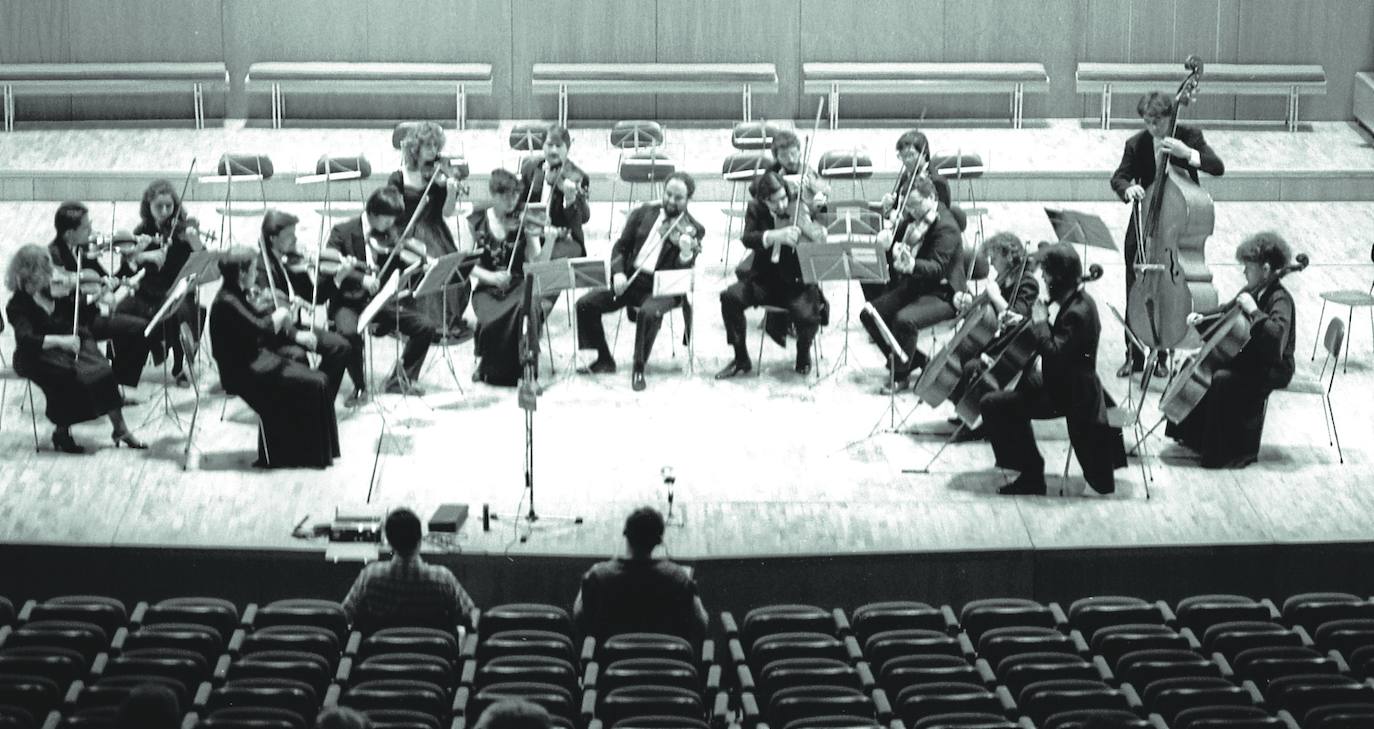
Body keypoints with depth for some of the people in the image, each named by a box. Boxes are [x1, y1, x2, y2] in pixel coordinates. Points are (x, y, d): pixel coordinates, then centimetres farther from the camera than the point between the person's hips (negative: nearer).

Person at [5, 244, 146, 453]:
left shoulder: (53, 291, 2)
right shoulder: (18, 306, -15)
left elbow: (85, 318, 9)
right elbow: (25, 339, -31)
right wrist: (60, 340, -44)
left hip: (67, 347, 5)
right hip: (37, 356, -5)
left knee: (102, 371, -19)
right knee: (67, 375, -32)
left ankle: (120, 430, -12)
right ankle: (61, 433, -11)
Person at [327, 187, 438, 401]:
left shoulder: (391, 234, 8)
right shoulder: (342, 232, -7)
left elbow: (402, 265, 7)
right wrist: (362, 279, -32)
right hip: (350, 301, -5)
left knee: (426, 325, -13)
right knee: (350, 332, -37)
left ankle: (401, 378, 8)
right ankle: (359, 387, -13)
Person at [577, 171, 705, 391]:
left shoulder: (693, 230, -2)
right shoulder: (644, 213, 9)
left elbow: (682, 273, -11)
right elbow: (621, 246, 11)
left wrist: (686, 254, -33)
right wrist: (618, 272, -8)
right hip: (630, 280, 4)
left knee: (649, 313, -37)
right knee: (585, 304, -13)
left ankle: (639, 369, -17)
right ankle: (604, 360, 3)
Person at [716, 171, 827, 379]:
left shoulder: (800, 208, -4)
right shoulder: (756, 209, -2)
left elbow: (819, 238, -8)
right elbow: (747, 238, -19)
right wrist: (776, 235, -36)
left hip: (797, 282, -2)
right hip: (764, 279, 2)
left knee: (808, 316, -31)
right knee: (730, 297, -24)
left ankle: (803, 354, 6)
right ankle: (741, 359, -6)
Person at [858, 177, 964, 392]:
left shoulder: (946, 227, -18)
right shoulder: (916, 220, 9)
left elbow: (937, 268, -30)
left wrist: (912, 266, -49)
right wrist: (888, 243, -8)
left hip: (942, 294, -9)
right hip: (913, 286, 9)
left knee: (904, 320, -34)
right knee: (869, 314, -5)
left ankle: (900, 375, -13)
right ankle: (916, 360, 5)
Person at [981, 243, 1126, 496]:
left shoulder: (1076, 313, -25)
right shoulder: (1079, 301, 6)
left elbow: (1055, 354, -30)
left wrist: (1040, 323, -19)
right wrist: (1029, 323, 10)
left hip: (1067, 394, -10)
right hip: (1068, 383, 10)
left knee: (991, 405, -12)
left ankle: (1031, 476, -4)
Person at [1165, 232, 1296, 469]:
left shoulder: (1280, 300, -20)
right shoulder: (1253, 291, 7)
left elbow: (1276, 334, -39)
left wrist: (1253, 310, -33)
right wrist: (1204, 319, 3)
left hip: (1272, 369, -10)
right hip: (1250, 360, 10)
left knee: (1223, 380, -30)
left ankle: (1240, 451, -18)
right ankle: (1194, 435, 17)